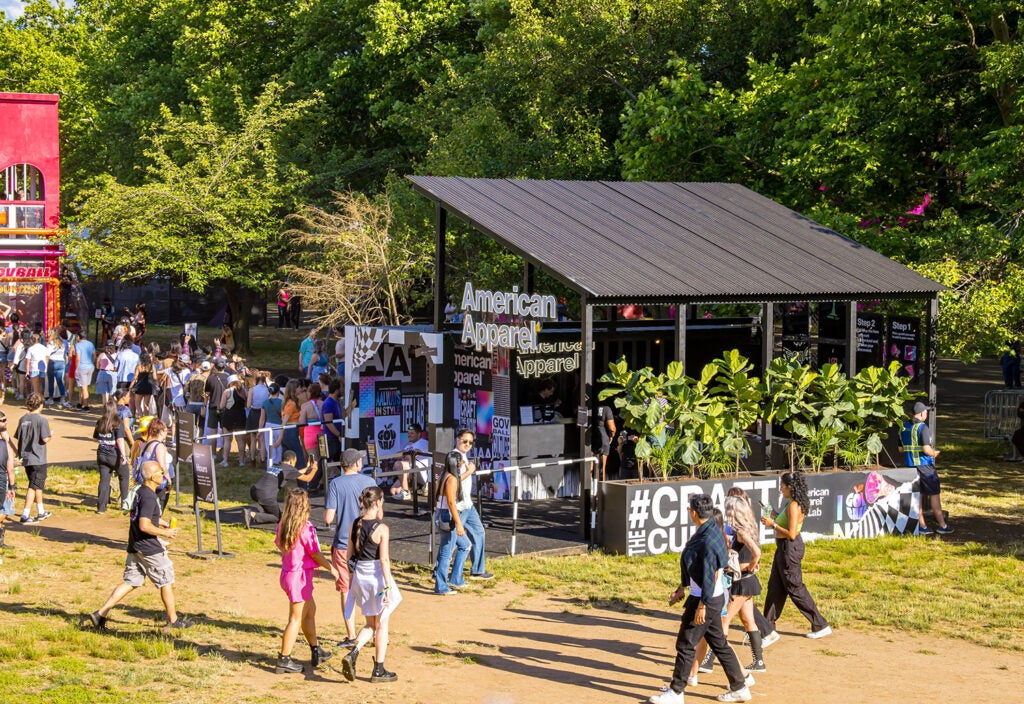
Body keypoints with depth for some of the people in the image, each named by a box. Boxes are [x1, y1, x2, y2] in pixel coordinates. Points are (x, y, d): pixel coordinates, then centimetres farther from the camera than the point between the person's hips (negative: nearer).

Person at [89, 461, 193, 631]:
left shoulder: (140, 492, 10)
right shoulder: (149, 497, -21)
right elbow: (144, 526, -27)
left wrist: (164, 524, 20)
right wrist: (164, 533, -15)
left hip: (135, 547, 9)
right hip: (150, 550, -9)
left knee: (130, 582, 12)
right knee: (166, 581, 6)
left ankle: (101, 613, 5)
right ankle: (173, 620, 17)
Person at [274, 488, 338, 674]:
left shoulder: (282, 525, 2)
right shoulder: (306, 528, -20)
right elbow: (316, 554, -15)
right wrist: (331, 568, -3)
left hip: (287, 574, 8)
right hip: (300, 576, -8)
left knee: (310, 611, 23)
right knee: (296, 619, 0)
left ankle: (316, 652, 33)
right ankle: (284, 660, 3)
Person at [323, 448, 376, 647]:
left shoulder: (335, 484, -7)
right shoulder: (368, 481, -2)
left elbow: (328, 518, -11)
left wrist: (339, 519, 10)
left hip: (343, 545, -2)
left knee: (347, 591, 6)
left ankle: (351, 636, 7)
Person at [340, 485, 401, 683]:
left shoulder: (355, 525, 2)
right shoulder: (381, 528, -16)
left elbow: (350, 554, 8)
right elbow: (384, 560, -17)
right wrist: (388, 587, -15)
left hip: (359, 576, 6)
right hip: (377, 576, -6)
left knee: (370, 624, 19)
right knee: (381, 625, 9)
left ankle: (352, 654, -3)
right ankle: (379, 670, 15)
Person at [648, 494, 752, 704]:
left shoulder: (708, 540, -24)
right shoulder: (705, 532, 7)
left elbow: (709, 576, -24)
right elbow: (692, 566, 17)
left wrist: (702, 606, -21)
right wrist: (681, 589, 23)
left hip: (707, 599, -10)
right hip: (712, 597, 10)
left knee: (686, 644, 0)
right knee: (719, 643, 16)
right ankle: (739, 687, 23)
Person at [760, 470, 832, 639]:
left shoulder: (793, 506, -21)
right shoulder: (795, 504, 9)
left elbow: (791, 534, -25)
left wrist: (773, 524, -18)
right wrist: (776, 519, 13)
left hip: (790, 547, -10)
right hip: (784, 548, 10)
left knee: (795, 588, -3)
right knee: (775, 586, 17)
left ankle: (821, 625, 3)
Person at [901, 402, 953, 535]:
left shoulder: (904, 427, 7)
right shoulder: (923, 428, -17)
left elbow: (901, 449, 12)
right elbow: (926, 449, -23)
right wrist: (934, 453, -4)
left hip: (910, 464, 7)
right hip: (925, 465, -7)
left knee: (918, 495, 11)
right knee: (934, 495, 3)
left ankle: (922, 526, 12)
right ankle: (942, 525, 9)